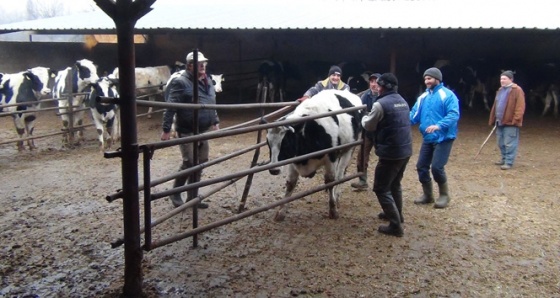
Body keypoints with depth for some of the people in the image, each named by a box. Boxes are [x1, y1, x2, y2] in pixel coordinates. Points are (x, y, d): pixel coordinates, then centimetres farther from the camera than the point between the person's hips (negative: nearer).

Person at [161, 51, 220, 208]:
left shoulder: (207, 81, 12)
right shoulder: (180, 82, -13)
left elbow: (212, 104, 24)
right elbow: (171, 108, -16)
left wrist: (215, 121, 23)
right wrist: (166, 129, -20)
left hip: (203, 131, 8)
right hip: (187, 132, -8)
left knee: (200, 163, 10)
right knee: (190, 163, -8)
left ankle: (192, 196, 23)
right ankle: (175, 193, 14)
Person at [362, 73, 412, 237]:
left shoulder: (381, 104, -16)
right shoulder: (402, 101, 11)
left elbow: (369, 126, -4)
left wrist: (365, 118, 18)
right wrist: (373, 116, 25)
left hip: (390, 153, -9)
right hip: (405, 150, 9)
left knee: (381, 189, 1)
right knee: (395, 184, 26)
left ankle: (396, 226, -1)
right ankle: (397, 215, 39)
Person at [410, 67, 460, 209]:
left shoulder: (448, 95, -11)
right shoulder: (423, 97, 10)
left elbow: (454, 115, -20)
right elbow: (414, 114, 7)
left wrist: (438, 125, -35)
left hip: (443, 138, -7)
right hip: (428, 138, 7)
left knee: (437, 167, -12)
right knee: (421, 166, 7)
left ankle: (444, 195, 11)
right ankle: (428, 194, 24)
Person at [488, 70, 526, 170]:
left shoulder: (517, 90, -9)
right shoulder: (500, 90, 17)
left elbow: (520, 107, -16)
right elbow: (495, 106, 22)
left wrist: (516, 119, -21)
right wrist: (493, 119, 19)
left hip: (510, 122, -9)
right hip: (500, 122, 9)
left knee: (509, 143, -6)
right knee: (501, 143, 15)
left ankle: (509, 162, -2)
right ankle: (504, 158, 28)